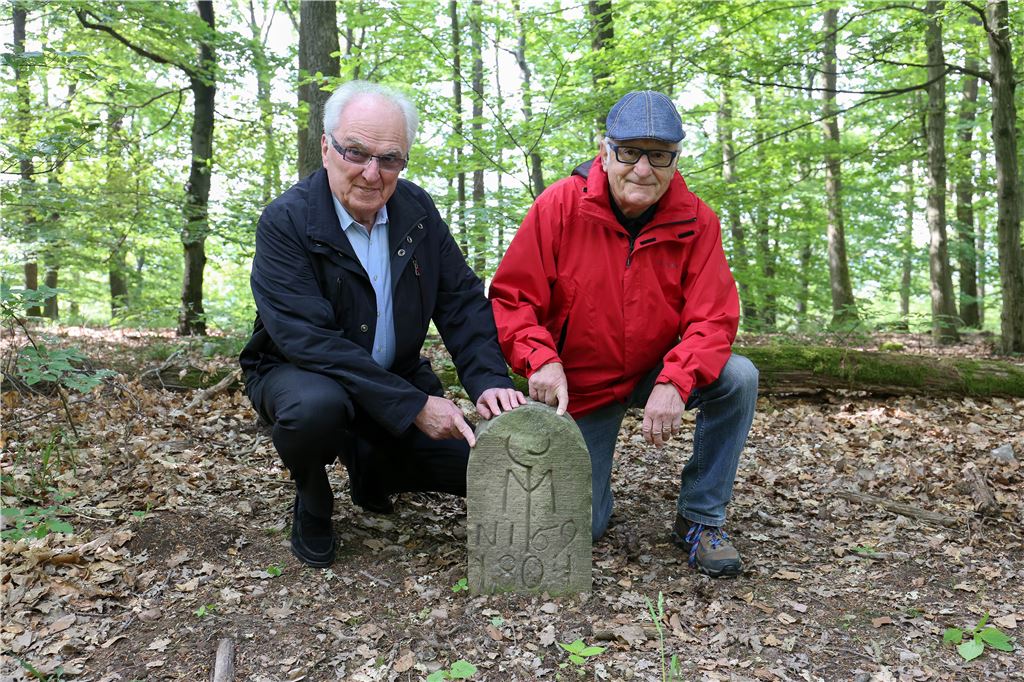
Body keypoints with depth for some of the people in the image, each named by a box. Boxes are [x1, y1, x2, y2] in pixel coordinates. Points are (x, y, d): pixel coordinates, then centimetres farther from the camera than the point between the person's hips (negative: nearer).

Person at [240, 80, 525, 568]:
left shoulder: (417, 209, -4)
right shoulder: (284, 222, -20)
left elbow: (462, 300, -3)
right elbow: (310, 339, -29)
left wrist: (489, 381, -20)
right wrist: (414, 406, -32)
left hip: (399, 377, 5)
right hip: (298, 373, -4)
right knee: (315, 405, -39)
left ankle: (369, 471, 21)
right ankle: (312, 502, -3)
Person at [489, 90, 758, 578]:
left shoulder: (695, 221, -12)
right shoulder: (558, 206, -15)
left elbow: (712, 318, -17)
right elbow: (511, 298, -14)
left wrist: (674, 383, -35)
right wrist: (541, 360, -31)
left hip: (657, 374, 2)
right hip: (579, 387, -1)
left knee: (738, 377, -27)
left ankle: (700, 520, -7)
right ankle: (590, 478, 34)